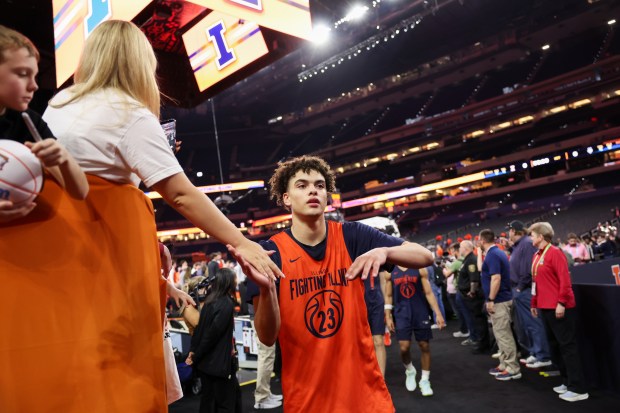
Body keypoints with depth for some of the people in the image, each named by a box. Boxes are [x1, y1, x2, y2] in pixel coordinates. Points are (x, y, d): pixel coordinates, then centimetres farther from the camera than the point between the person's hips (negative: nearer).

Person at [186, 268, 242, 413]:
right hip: (218, 361, -8)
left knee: (208, 398, 16)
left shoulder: (210, 301, 7)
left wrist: (193, 351, 7)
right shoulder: (227, 304, -17)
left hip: (205, 360, 8)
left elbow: (200, 327, 7)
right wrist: (196, 356, -10)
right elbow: (213, 333, -18)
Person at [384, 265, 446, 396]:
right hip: (401, 313, 0)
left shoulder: (420, 269, -2)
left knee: (425, 346, 6)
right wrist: (388, 316, 1)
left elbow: (429, 293, -2)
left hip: (420, 312, 0)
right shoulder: (390, 272, 0)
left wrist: (438, 313, -6)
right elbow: (388, 296, 5)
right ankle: (410, 371, 25)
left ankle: (425, 380, 22)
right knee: (404, 347, -6)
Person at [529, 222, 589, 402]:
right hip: (545, 307, 9)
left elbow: (565, 279, -18)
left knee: (567, 346, -3)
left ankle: (578, 389, 5)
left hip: (559, 308, -9)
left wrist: (561, 303, -22)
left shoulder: (555, 252, -12)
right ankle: (567, 382, 25)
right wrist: (534, 303, 18)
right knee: (554, 346, 14)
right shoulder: (537, 256, 13)